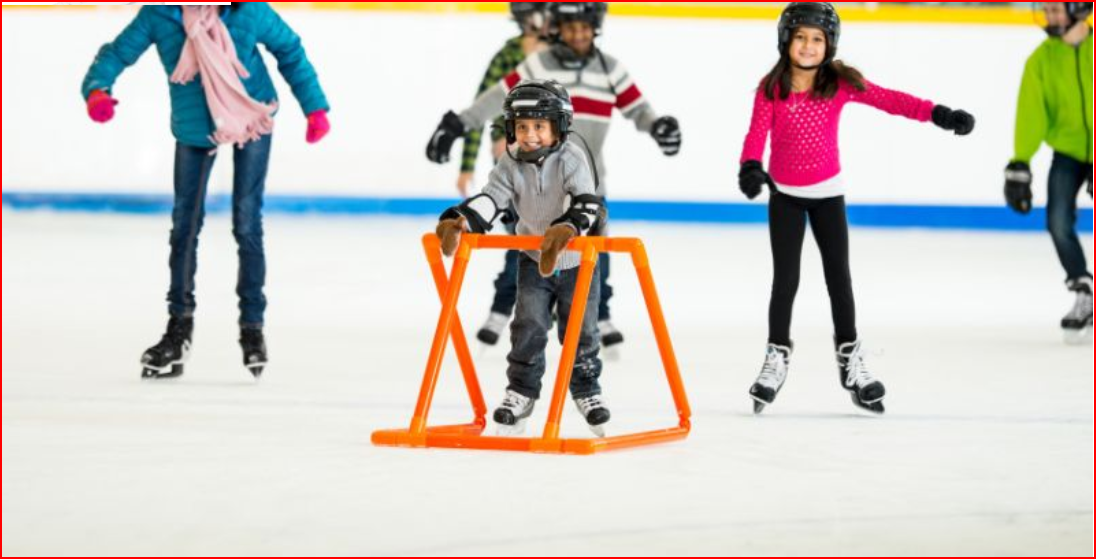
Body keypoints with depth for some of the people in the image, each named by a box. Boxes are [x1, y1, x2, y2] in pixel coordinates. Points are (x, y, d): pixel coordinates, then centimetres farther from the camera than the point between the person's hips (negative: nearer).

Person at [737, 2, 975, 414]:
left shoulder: (840, 83, -10)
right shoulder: (771, 90, -11)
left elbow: (888, 100, -17)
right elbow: (757, 133, -20)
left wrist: (939, 114, -28)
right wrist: (750, 167, -41)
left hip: (827, 192, 1)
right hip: (785, 194, -1)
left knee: (839, 275, 4)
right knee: (785, 279, 0)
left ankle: (851, 361, 15)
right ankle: (777, 359, 14)